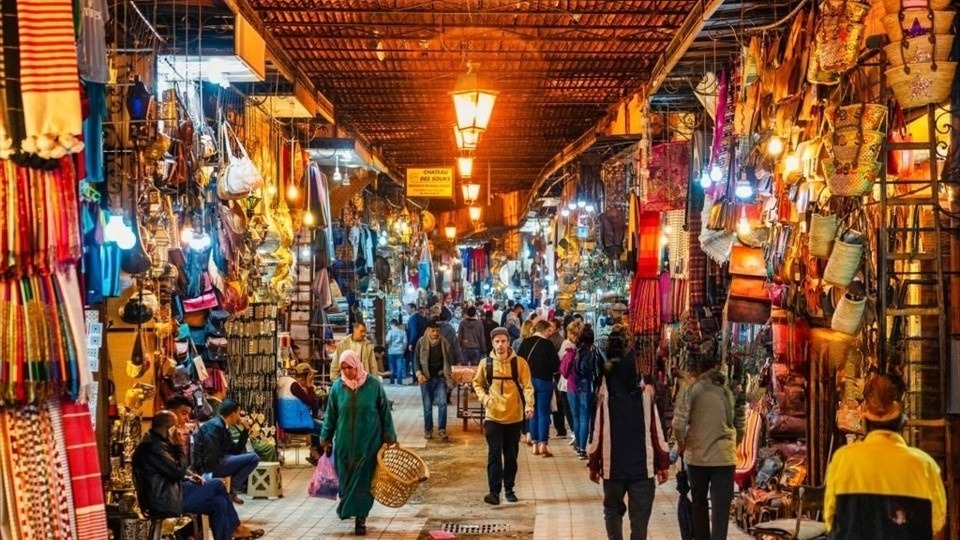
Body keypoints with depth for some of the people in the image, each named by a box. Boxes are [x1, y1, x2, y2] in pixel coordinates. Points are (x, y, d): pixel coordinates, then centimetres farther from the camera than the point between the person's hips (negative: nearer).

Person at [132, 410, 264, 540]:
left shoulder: (156, 441, 12)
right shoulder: (153, 446, -22)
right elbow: (178, 471, -22)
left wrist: (189, 476, 4)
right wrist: (179, 445, -12)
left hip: (167, 493, 10)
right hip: (165, 500, -10)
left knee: (219, 502, 2)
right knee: (217, 485, -6)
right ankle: (235, 528, 10)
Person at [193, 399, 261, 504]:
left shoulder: (223, 427, 17)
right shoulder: (215, 426, -14)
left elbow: (235, 450, 16)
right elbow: (210, 453, -23)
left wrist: (246, 430, 13)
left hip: (216, 461, 10)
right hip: (209, 466, -10)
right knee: (253, 458, -14)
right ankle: (232, 490, -6)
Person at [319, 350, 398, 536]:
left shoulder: (373, 385, -8)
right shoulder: (337, 387, -3)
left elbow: (385, 412, -2)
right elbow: (330, 415, 6)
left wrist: (389, 438, -1)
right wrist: (326, 439, 7)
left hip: (368, 442, -2)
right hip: (344, 442, 2)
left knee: (363, 481, 1)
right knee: (346, 479, 11)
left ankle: (360, 518, 11)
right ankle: (347, 508, 35)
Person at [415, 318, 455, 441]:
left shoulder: (444, 343, 0)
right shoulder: (421, 342, -4)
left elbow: (449, 360, 8)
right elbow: (417, 360, -1)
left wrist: (448, 374, 1)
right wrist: (419, 373, -14)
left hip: (440, 377, 1)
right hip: (426, 378, -1)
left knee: (442, 403, -10)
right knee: (427, 405, 6)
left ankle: (442, 429, -3)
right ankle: (428, 429, 19)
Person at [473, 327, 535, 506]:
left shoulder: (519, 363, -4)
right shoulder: (486, 363, 1)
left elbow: (527, 386, -8)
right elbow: (477, 383, 13)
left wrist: (529, 405, -25)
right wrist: (484, 398, -6)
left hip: (514, 416, 0)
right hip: (493, 416, 0)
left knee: (511, 455, 11)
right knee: (494, 454, -7)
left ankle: (509, 489, 24)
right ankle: (494, 491, -8)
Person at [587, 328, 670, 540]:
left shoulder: (604, 393, -6)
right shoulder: (646, 392, -5)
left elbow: (598, 432, -3)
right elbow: (656, 431, -3)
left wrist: (593, 464, 7)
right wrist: (663, 463, 6)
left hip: (613, 464, 0)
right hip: (643, 466, 0)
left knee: (613, 510, 20)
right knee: (640, 516, 6)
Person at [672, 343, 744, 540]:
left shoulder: (691, 388, -7)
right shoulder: (731, 388, 2)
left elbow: (679, 424, -13)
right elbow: (740, 424, 9)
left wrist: (681, 443, 6)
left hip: (697, 455, 0)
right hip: (725, 457, 1)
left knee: (699, 505, 17)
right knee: (721, 509, -1)